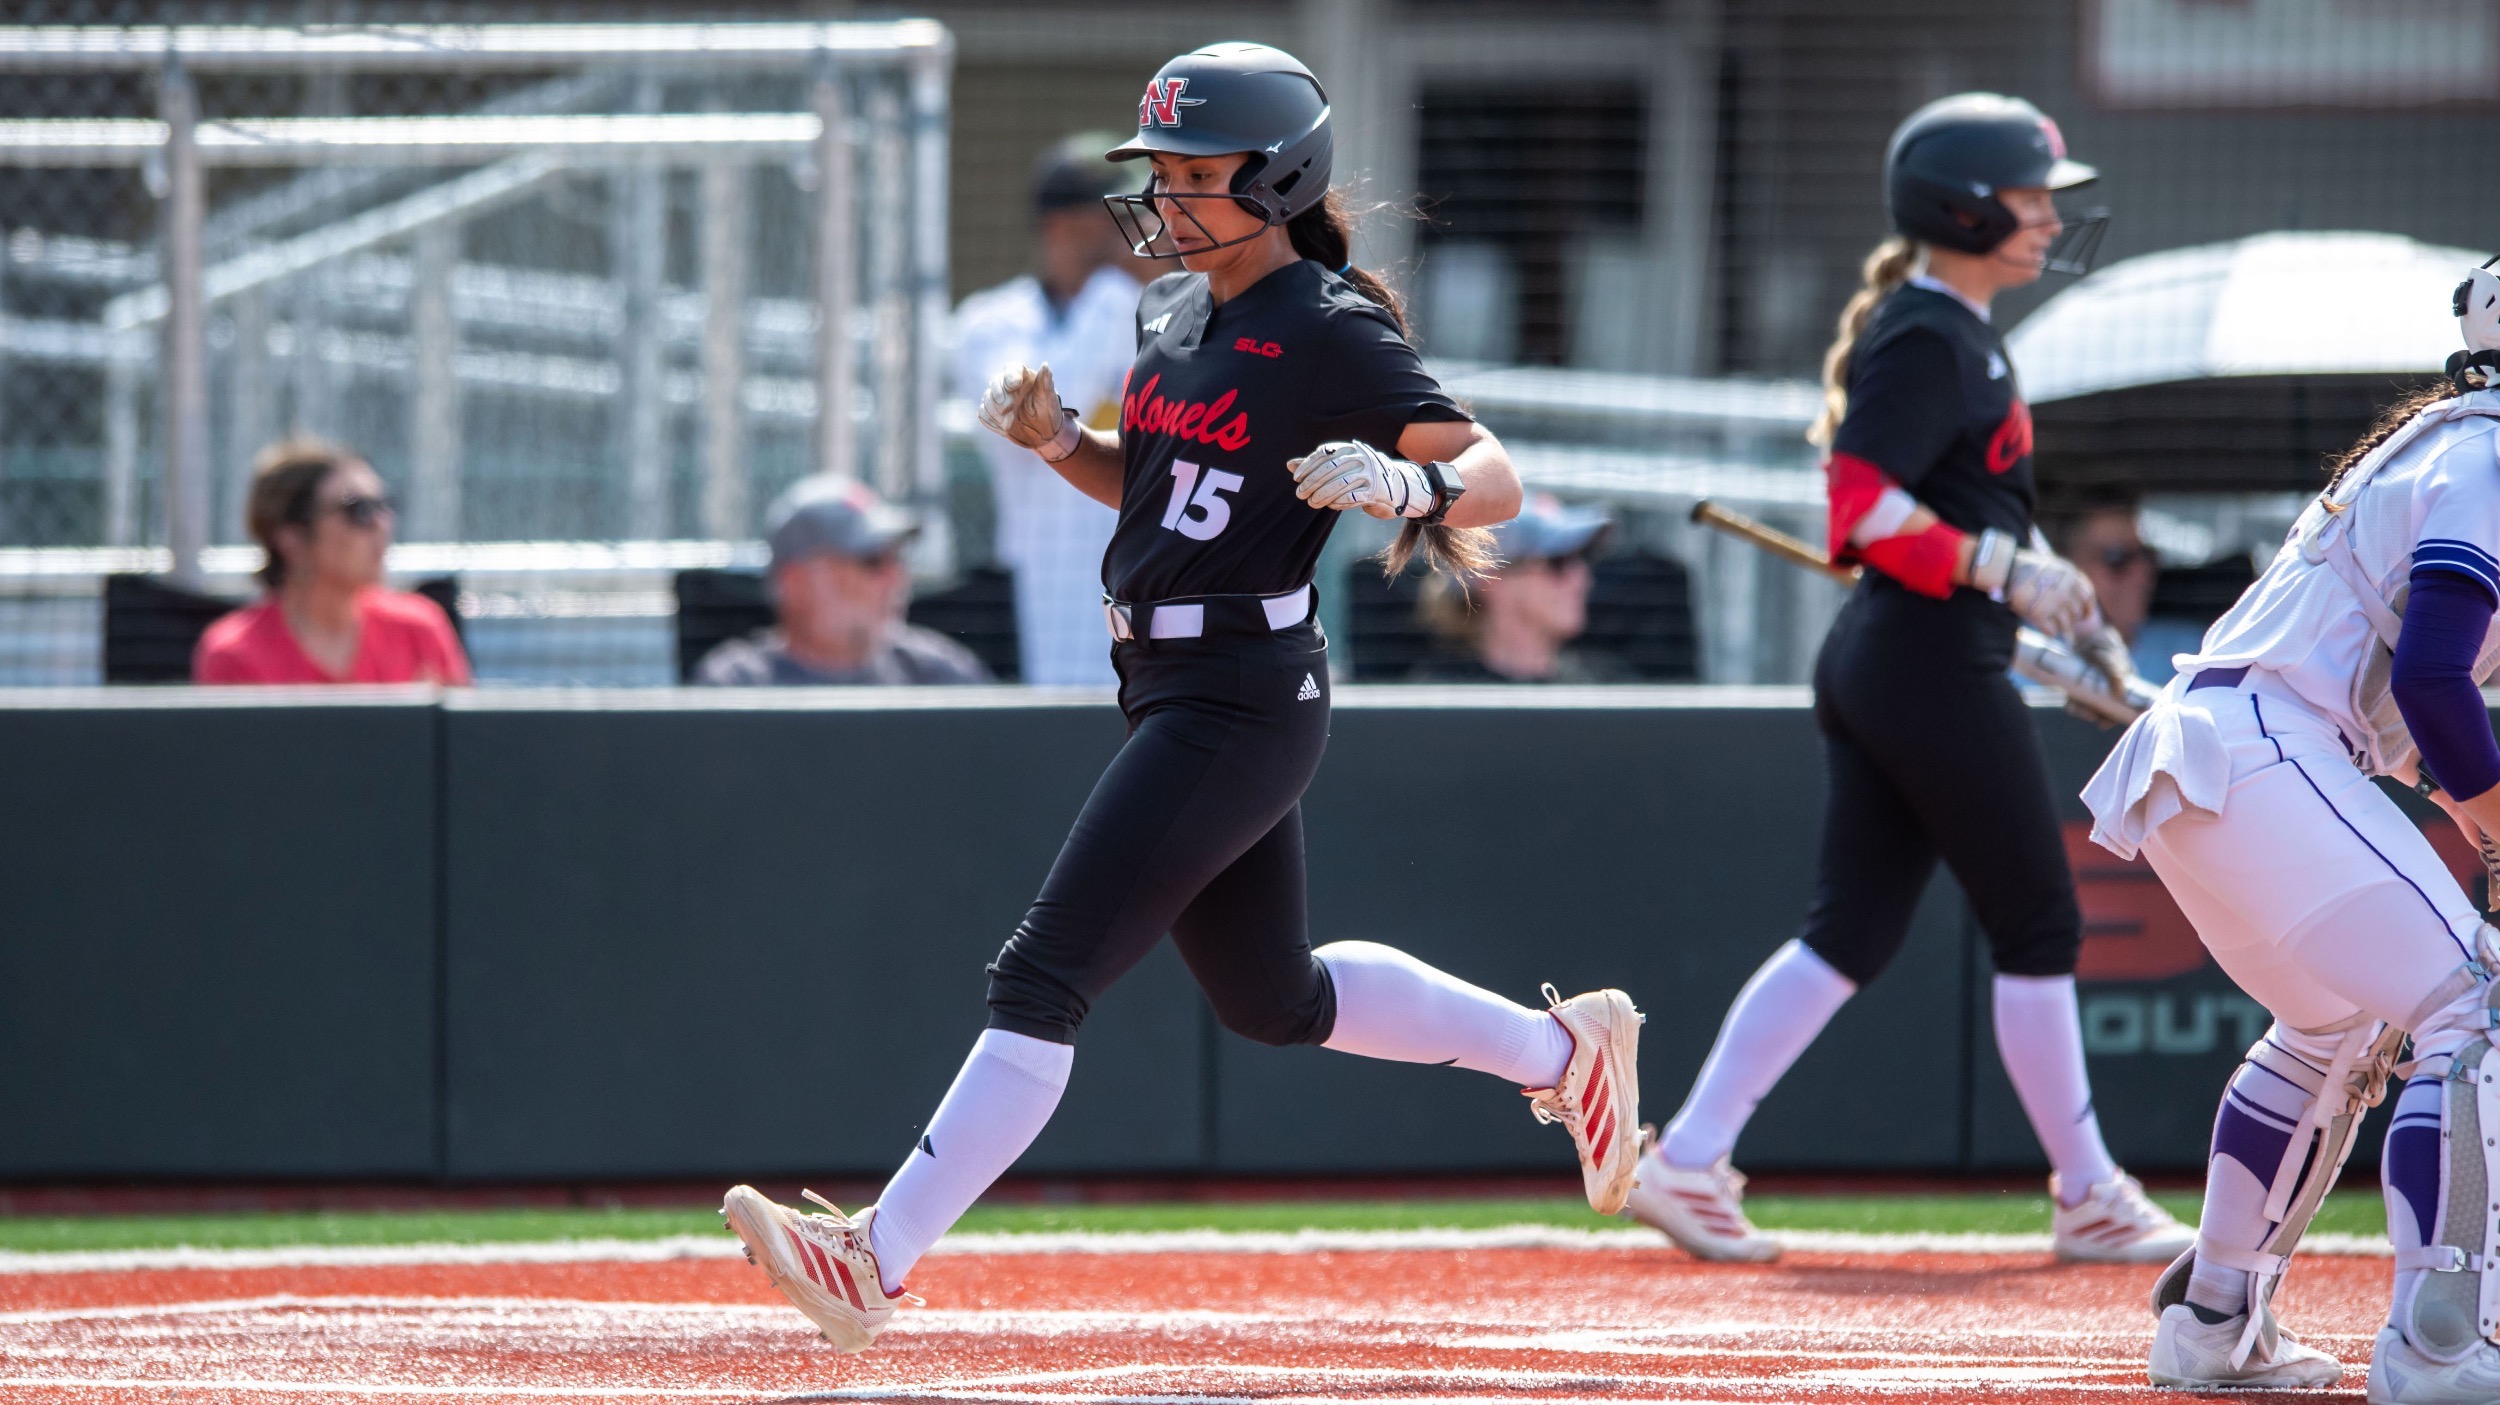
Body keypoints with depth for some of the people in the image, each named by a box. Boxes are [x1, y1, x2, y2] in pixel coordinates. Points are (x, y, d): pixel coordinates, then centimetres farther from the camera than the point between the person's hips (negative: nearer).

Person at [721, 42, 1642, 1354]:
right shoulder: (1172, 314, 11)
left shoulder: (1330, 334, -13)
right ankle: (1559, 1048, 36)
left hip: (1239, 702, -10)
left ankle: (878, 1259, -15)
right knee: (1272, 998, 21)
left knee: (1044, 974, -13)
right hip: (1169, 690, 10)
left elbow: (1495, 478, -14)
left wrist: (1405, 483, -35)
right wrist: (1052, 436, 4)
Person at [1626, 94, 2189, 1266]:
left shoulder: (1952, 331, 16)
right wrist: (2003, 571, -24)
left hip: (1872, 668, 10)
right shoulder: (1928, 342, -15)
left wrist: (2033, 584, 16)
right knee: (2036, 929, 0)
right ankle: (2087, 1200, 8)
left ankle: (1687, 1160, 3)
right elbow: (1860, 508, -24)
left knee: (1851, 934, 8)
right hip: (1937, 666, -10)